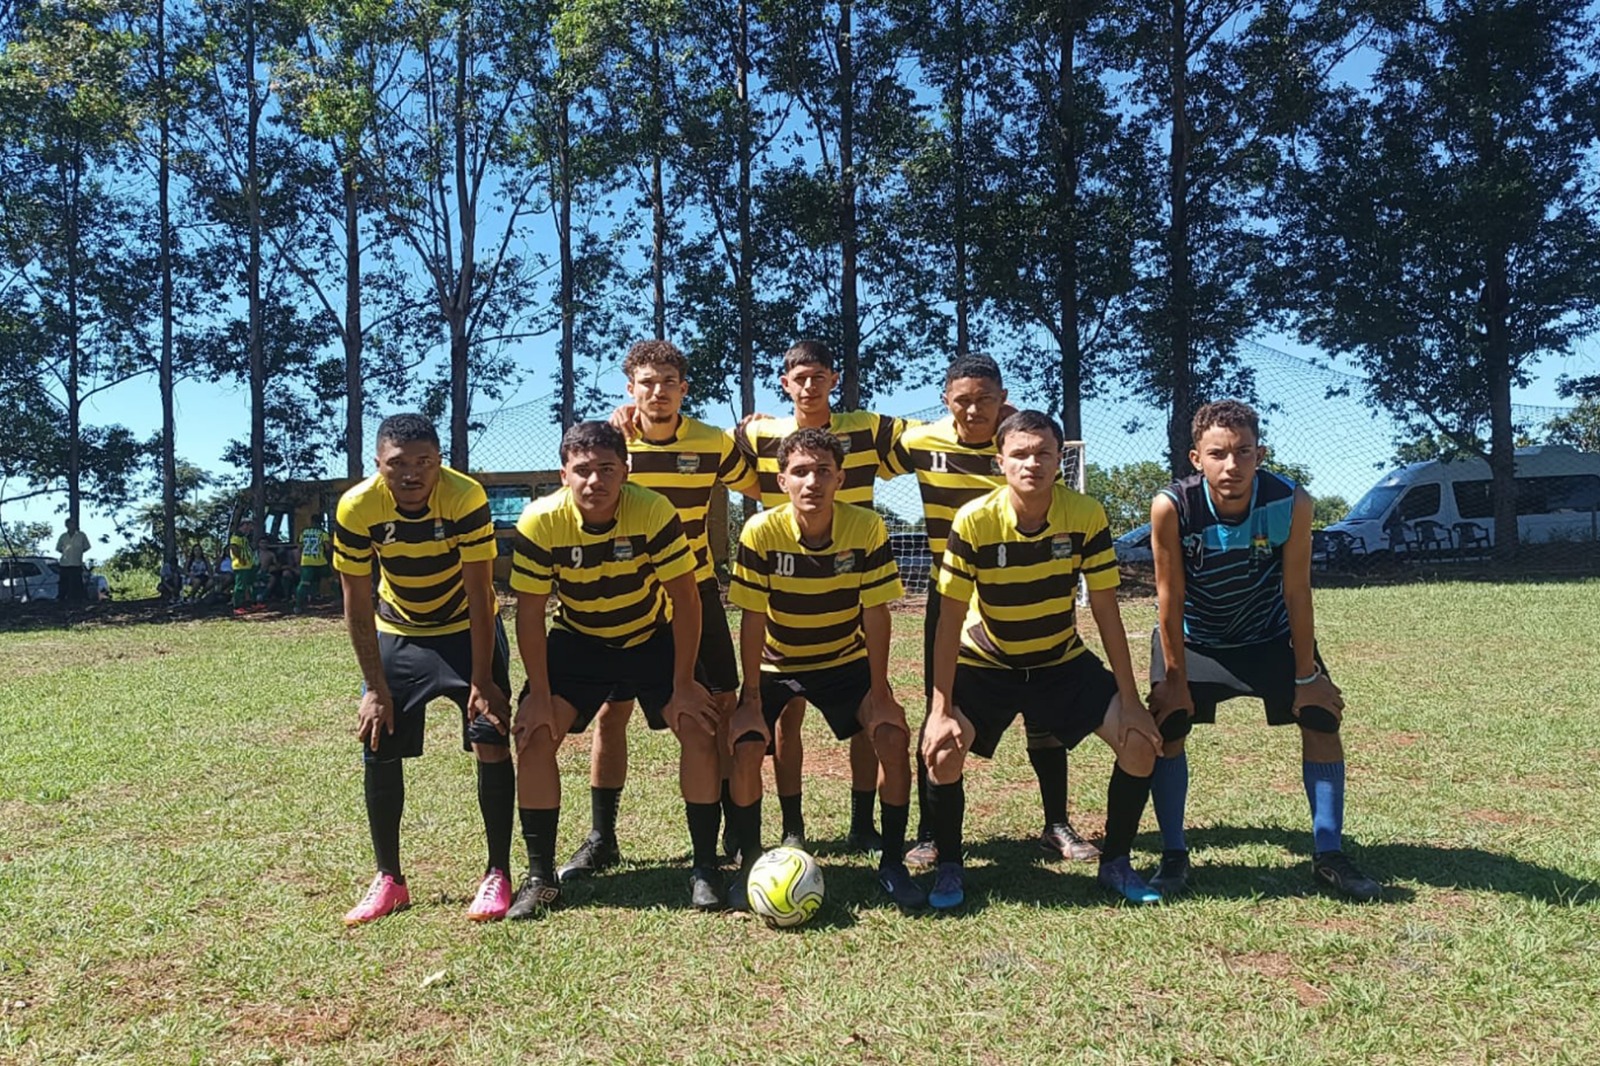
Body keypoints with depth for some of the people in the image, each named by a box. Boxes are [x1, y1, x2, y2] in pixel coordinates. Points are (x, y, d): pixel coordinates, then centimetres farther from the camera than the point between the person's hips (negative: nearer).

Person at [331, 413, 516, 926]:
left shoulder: (466, 498, -28)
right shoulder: (356, 508, -22)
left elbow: (480, 598, -22)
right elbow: (357, 604, -13)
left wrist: (481, 681, -21)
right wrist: (375, 687, -13)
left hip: (467, 628, -2)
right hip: (398, 632, 2)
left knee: (490, 740, -12)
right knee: (379, 748, -2)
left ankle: (498, 873, 1)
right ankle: (388, 880, 13)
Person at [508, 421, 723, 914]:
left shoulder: (654, 512, -28)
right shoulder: (539, 522, -24)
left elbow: (685, 600, -20)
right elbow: (530, 613, -15)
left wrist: (682, 685, -19)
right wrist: (540, 695, -16)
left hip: (653, 637, -1)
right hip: (577, 641, 1)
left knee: (700, 727, -15)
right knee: (534, 733, -13)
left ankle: (705, 868, 1)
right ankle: (540, 877, 2)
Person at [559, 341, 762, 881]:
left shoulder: (714, 443, -8)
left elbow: (760, 489, 6)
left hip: (696, 592, 1)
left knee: (723, 707, 1)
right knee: (610, 712, -1)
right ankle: (601, 840, 11)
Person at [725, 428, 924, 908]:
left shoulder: (867, 528, -21)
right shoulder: (761, 532, -24)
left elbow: (875, 613, -15)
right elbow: (752, 619, -19)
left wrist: (879, 693, -16)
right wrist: (752, 700, -18)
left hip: (846, 660, 1)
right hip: (775, 663, -1)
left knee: (893, 737, -16)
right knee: (745, 748, -19)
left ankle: (892, 865, 2)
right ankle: (751, 864, 4)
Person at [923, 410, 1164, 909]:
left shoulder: (1086, 515, -18)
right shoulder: (974, 521, -23)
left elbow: (1106, 613, -12)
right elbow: (950, 621, -19)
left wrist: (1130, 701, -14)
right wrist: (941, 709, -22)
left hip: (1062, 660, 2)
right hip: (985, 662, -2)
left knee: (1140, 740, -12)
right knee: (943, 751, -23)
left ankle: (1115, 862, 10)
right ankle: (949, 867, 3)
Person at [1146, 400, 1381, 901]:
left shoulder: (1291, 503, -27)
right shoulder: (1172, 507, -30)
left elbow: (1296, 593, -18)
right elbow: (1170, 597, -21)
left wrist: (1307, 676, -12)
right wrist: (1174, 678, -16)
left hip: (1269, 634, 2)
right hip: (1193, 637, -1)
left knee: (1322, 717, -4)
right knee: (1168, 725, -11)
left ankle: (1329, 857, 7)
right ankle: (1173, 856, 3)